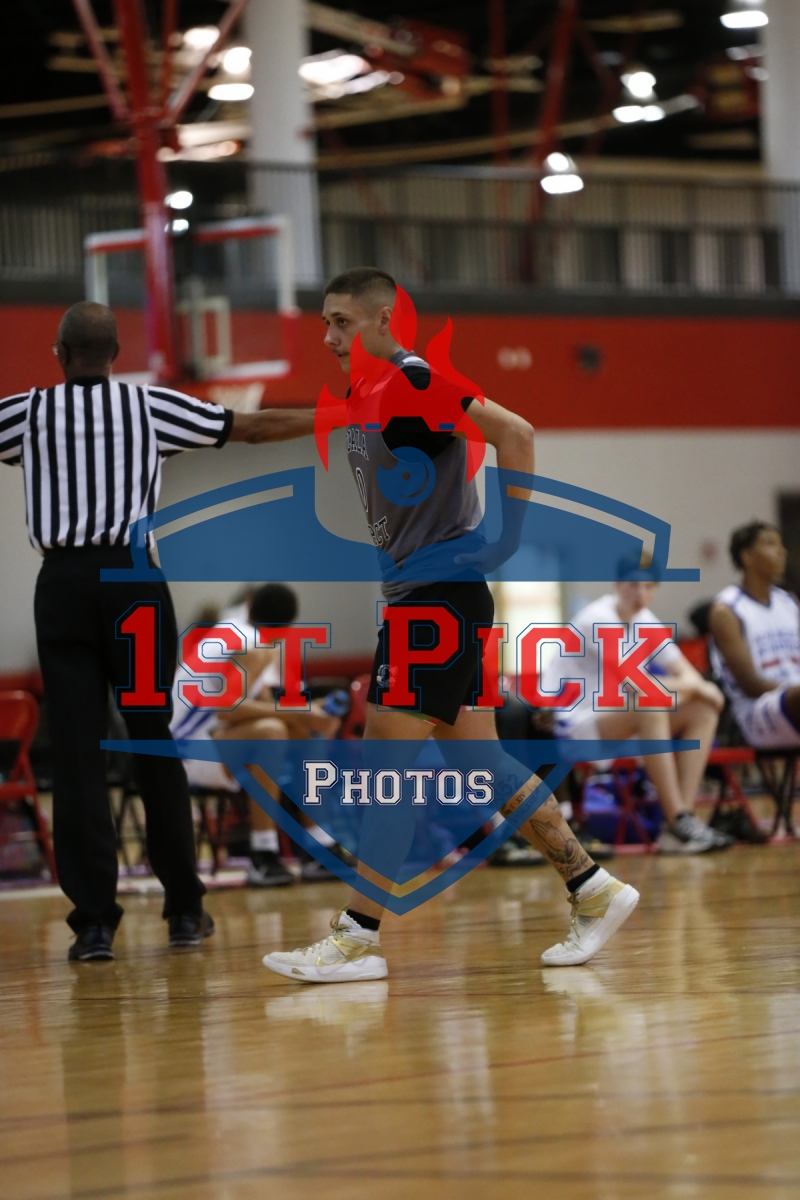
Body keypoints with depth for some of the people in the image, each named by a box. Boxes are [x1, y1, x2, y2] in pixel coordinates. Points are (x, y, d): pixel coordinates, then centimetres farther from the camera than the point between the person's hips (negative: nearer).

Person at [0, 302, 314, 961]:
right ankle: (185, 909, 15)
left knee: (77, 756, 0)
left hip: (62, 584, 0)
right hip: (133, 580, 1)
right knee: (155, 747, 10)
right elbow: (255, 427, 11)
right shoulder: (153, 406, 5)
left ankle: (95, 920, -5)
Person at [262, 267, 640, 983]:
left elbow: (513, 432, -22)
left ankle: (359, 938, -7)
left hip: (441, 596, -10)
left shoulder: (413, 382, -13)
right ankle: (594, 891, 14)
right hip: (417, 597, 10)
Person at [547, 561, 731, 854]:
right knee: (650, 704, -35)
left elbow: (686, 672, 8)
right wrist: (696, 687, -17)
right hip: (577, 724, -9)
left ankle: (685, 816, -20)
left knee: (703, 711, -7)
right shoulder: (598, 619, -17)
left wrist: (696, 685, -17)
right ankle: (678, 822, -36)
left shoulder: (643, 619, 8)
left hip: (619, 724, 9)